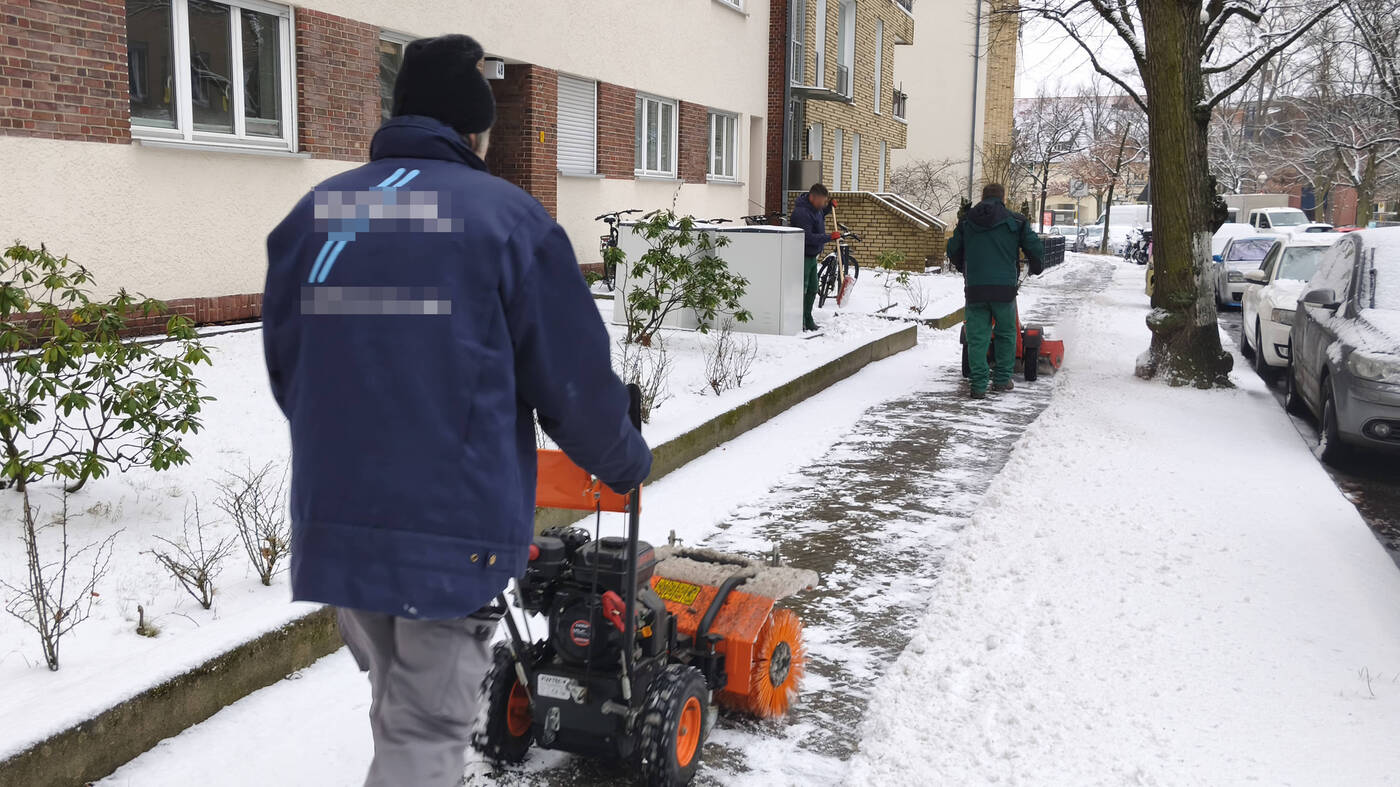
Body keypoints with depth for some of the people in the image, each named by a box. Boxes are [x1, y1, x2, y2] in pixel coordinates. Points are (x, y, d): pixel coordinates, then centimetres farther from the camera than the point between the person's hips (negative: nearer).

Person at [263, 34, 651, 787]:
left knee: (397, 705, 24)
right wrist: (625, 463, 15)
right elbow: (574, 378, -4)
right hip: (457, 524, -5)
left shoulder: (311, 214, 7)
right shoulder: (508, 216, -7)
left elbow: (284, 368, 13)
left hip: (335, 517, 5)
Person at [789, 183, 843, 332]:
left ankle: (808, 320, 28)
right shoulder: (801, 212, -24)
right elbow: (808, 237, -30)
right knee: (801, 290, -7)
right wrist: (829, 237, -28)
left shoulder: (815, 208, 7)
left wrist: (829, 206, 13)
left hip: (812, 256, 10)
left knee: (812, 290, 16)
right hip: (803, 257, -10)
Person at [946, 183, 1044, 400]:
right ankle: (1002, 379, 21)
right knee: (1006, 334, 16)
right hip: (1004, 288, -1)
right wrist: (1036, 269, 25)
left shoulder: (966, 222, 11)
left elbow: (952, 250, 19)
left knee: (977, 337, 4)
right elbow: (1035, 248, 4)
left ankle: (979, 385, 0)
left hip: (975, 289, 1)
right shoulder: (1015, 222, 4)